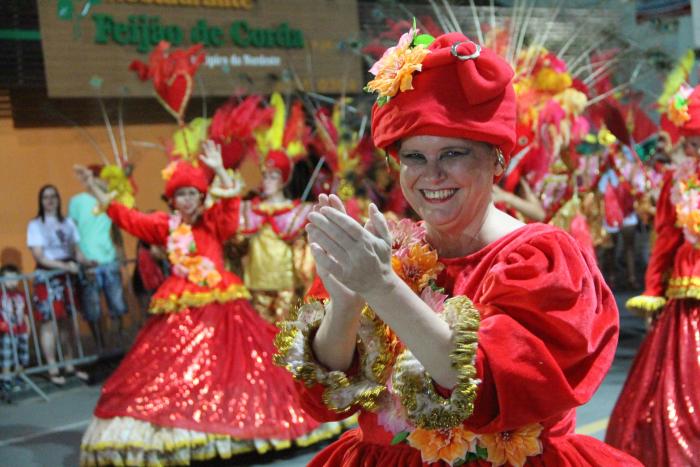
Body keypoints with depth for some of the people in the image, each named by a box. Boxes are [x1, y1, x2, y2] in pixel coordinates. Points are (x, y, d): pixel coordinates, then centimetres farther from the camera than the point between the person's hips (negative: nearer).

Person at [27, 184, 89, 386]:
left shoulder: (67, 222, 13)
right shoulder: (35, 225, -1)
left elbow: (76, 250, 13)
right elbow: (39, 256, -9)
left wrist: (86, 261, -8)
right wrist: (64, 265, -20)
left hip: (68, 275, 4)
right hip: (47, 276, -4)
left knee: (66, 321, 8)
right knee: (49, 322, -5)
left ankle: (69, 366, 17)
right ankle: (52, 370, 1)